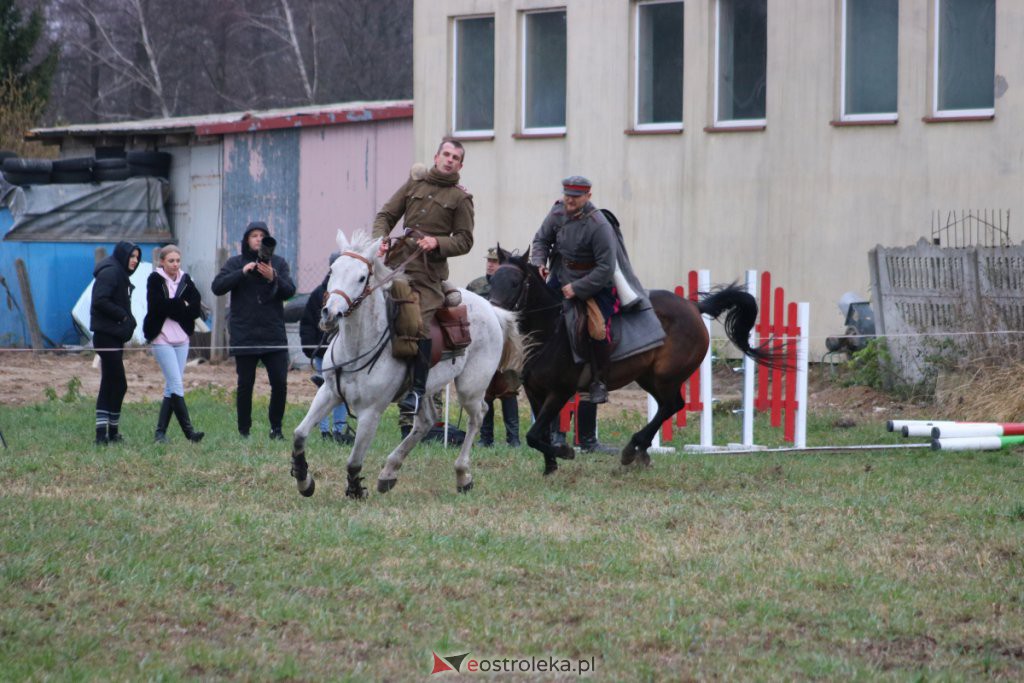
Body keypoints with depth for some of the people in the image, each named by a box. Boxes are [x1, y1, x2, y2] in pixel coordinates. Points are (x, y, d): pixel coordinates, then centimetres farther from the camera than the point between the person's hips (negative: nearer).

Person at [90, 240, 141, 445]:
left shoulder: (120, 274, 19)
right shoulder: (110, 273, -12)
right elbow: (100, 301, -23)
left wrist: (128, 320, 2)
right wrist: (124, 316, -17)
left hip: (115, 335, 11)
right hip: (107, 335, -11)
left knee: (109, 384, 10)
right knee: (118, 384, -9)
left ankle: (102, 432, 11)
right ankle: (112, 432, -5)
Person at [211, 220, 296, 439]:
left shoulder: (279, 263, 9)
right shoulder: (235, 263, 6)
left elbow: (290, 291, -1)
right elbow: (217, 287, -6)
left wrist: (273, 278, -19)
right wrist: (242, 272, -17)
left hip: (274, 334, 1)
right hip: (244, 336, -1)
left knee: (280, 383, -4)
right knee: (245, 384, 1)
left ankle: (276, 427, 9)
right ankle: (244, 431, 8)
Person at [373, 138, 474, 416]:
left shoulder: (460, 198, 6)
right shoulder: (414, 183, 16)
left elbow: (464, 241, 4)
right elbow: (386, 215, 15)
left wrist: (437, 242, -13)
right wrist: (381, 238, -5)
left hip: (428, 270, -4)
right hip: (396, 262, 4)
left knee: (419, 325, -16)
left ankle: (417, 390, -9)